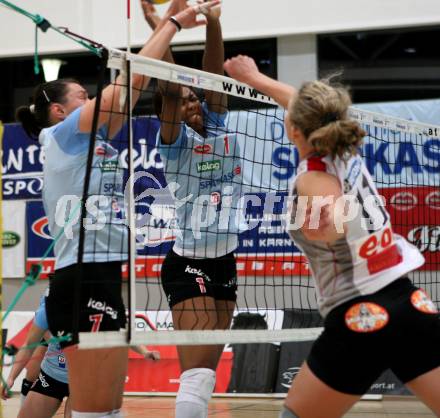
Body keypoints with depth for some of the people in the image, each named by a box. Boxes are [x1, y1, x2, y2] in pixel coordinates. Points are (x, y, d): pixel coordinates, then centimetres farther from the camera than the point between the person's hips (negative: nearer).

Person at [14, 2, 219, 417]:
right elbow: (131, 78, -5)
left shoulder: (90, 142, 21)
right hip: (84, 284, -10)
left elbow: (135, 84, 19)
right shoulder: (64, 134, -2)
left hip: (102, 283, 10)